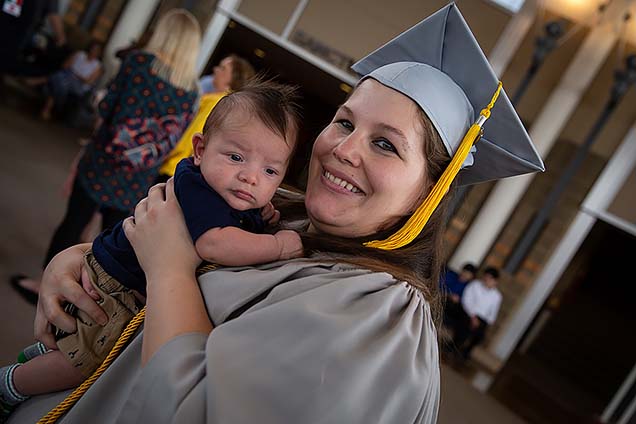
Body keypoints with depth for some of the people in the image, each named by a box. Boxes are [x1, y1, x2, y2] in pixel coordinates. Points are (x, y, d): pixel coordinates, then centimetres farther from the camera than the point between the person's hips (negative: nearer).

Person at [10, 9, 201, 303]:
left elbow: (105, 108, -4)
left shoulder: (139, 61, -8)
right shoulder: (191, 90, 0)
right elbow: (175, 139, 6)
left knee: (73, 222, 15)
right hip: (138, 180, 2)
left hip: (103, 162, -2)